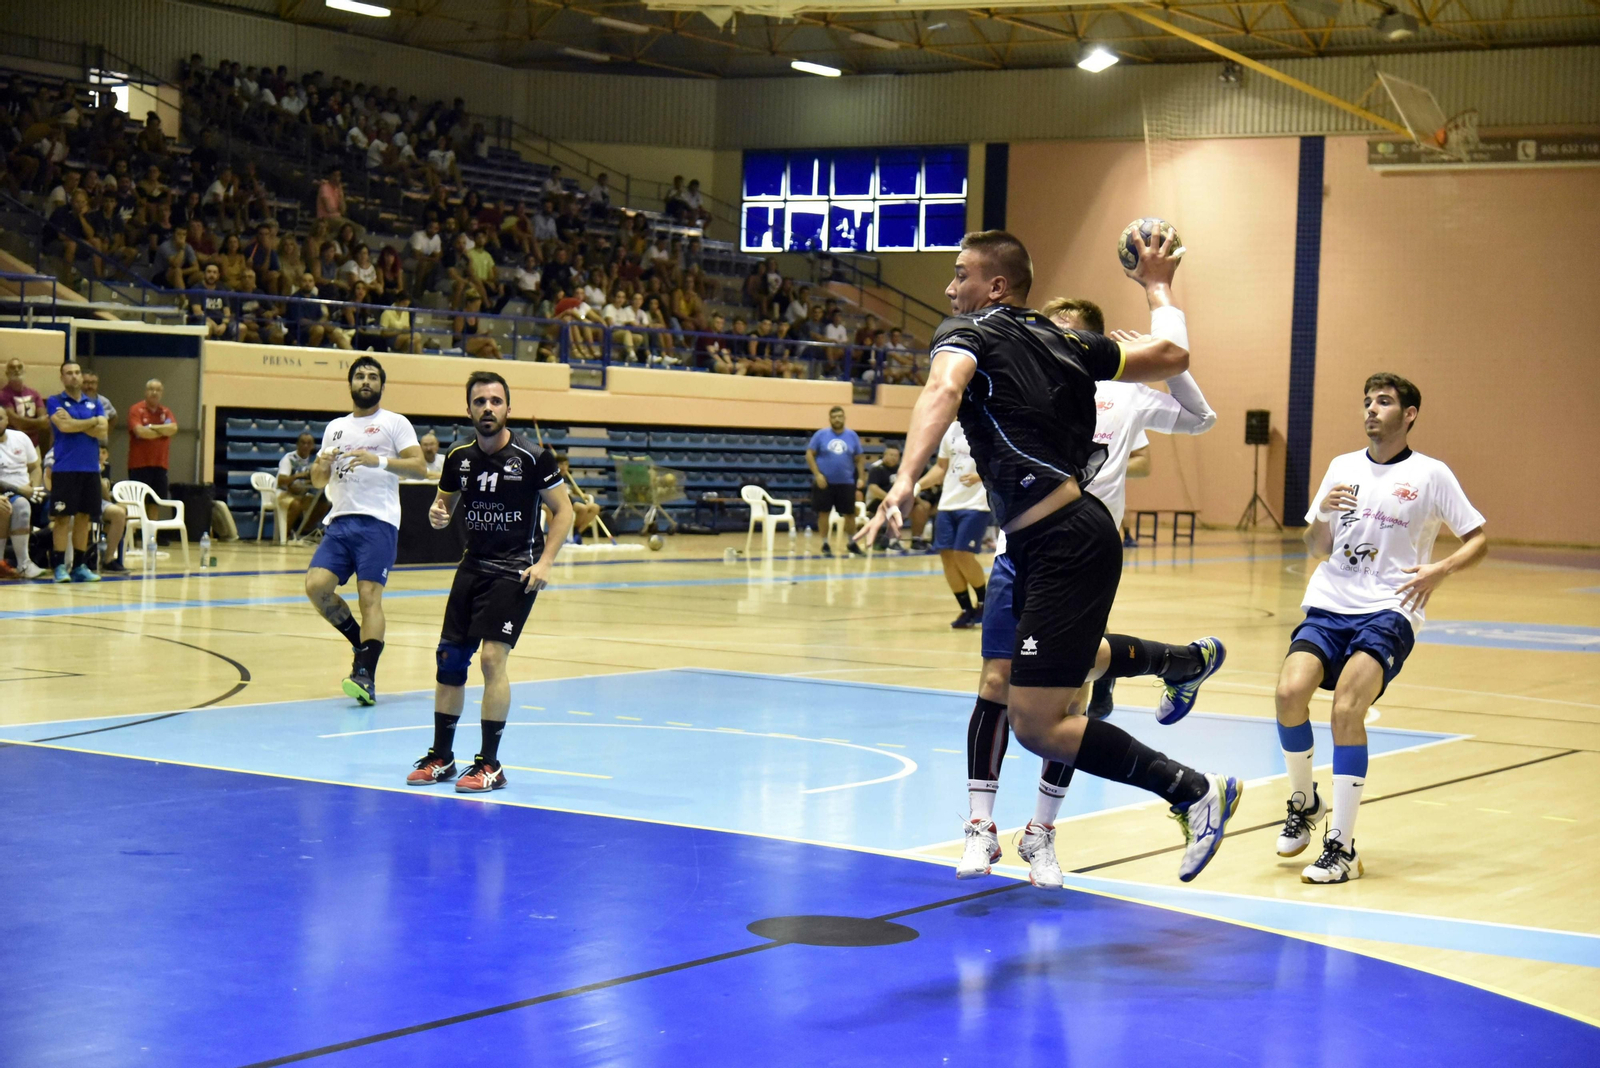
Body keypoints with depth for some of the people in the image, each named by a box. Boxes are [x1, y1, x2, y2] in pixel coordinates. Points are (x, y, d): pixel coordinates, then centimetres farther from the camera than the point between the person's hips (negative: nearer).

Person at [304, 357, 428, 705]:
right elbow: (318, 482, 22)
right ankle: (362, 642, 11)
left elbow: (419, 468, -6)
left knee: (370, 595, -13)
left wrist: (379, 461, -20)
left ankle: (366, 676, -17)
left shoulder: (395, 423, 6)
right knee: (316, 586, -10)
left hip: (377, 521, -5)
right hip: (339, 520, 5)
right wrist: (322, 464, -1)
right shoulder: (335, 428, 22)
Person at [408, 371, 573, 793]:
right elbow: (444, 503, 19)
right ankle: (441, 757, 19)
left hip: (516, 571, -5)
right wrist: (438, 515, -6)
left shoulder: (533, 457, -10)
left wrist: (545, 561, -14)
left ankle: (490, 765, -5)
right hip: (473, 565, 5)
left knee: (492, 656, -15)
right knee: (449, 658, 5)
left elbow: (563, 510, -4)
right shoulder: (458, 458, 4)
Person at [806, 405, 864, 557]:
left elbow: (860, 459, 9)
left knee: (850, 513, 3)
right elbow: (809, 455, -2)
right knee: (823, 512, 2)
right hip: (825, 482, -2)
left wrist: (861, 478, -2)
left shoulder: (852, 436, 6)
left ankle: (851, 543, 18)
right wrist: (817, 474, -12)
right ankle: (825, 544, 13)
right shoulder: (821, 435, 0)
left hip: (846, 482, 2)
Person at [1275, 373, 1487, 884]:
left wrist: (1440, 570, -14)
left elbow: (1479, 539, 5)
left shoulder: (1430, 475, 3)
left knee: (1346, 708, -25)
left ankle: (1341, 847, -17)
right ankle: (1304, 804, 5)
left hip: (1388, 611, -4)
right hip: (1329, 605, 4)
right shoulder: (1342, 468, 15)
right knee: (1290, 691, -21)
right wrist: (1322, 514, -7)